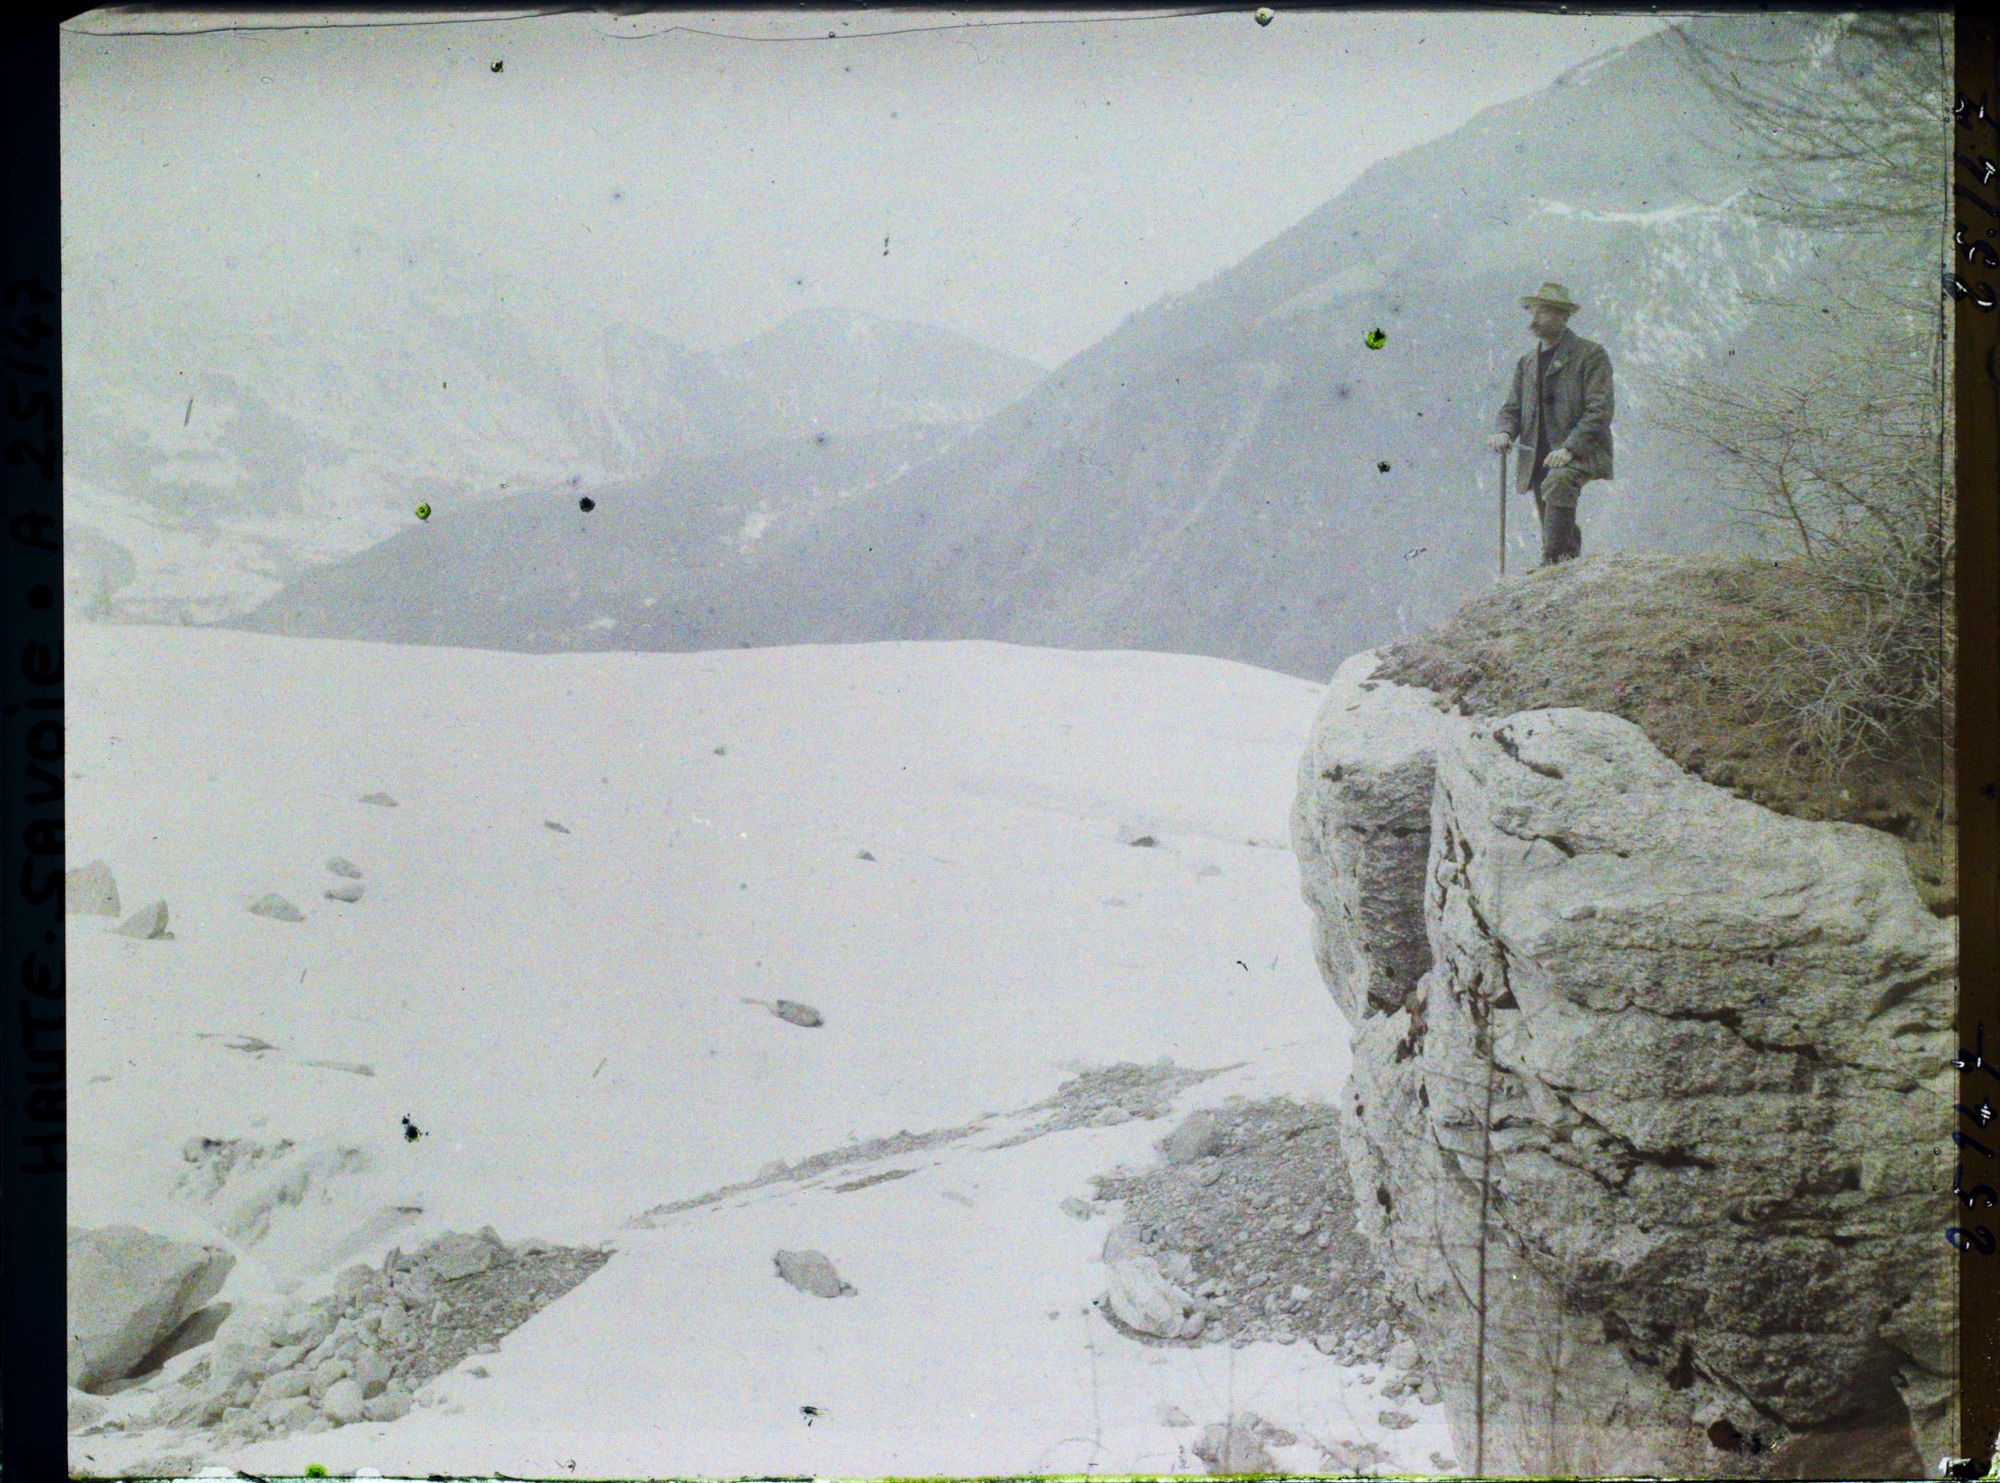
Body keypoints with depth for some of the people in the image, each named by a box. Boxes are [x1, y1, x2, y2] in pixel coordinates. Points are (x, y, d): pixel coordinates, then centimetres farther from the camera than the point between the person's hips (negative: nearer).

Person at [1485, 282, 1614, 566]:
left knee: (1557, 484, -35)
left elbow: (1599, 411, -10)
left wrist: (1569, 449, -22)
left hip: (1580, 453, -6)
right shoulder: (1527, 362, 18)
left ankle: (1551, 564, -35)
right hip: (1539, 457, 6)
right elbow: (1513, 408, 16)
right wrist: (1505, 433, -8)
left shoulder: (1591, 354, -1)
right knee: (1559, 534, 7)